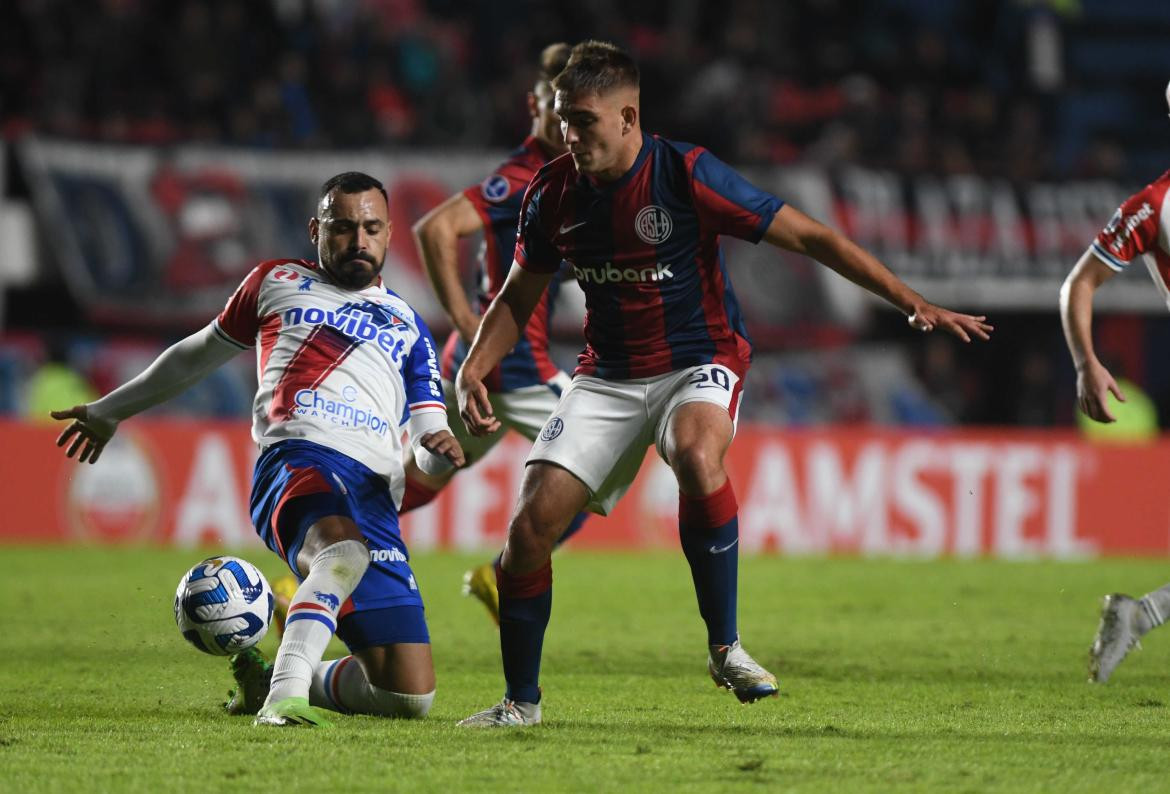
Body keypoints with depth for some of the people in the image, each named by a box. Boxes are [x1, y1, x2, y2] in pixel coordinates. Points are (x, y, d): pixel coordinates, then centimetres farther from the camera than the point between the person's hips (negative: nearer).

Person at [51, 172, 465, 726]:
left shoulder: (408, 326, 28)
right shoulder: (277, 282, 24)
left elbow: (431, 454, 21)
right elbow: (202, 351, 37)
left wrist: (440, 448, -4)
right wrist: (112, 410, 45)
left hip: (375, 493, 4)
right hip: (298, 460, -4)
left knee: (411, 697, -5)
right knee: (344, 550, -43)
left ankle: (266, 679, 20)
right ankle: (284, 694, -53)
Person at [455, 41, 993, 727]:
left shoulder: (686, 175, -16)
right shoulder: (552, 194, -3)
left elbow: (809, 237, -14)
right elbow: (519, 296, 14)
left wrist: (912, 302, -20)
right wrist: (473, 371, -3)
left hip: (699, 362, -4)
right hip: (607, 378, 4)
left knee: (697, 454, -38)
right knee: (532, 522, -11)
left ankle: (725, 647, -24)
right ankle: (521, 699, 9)